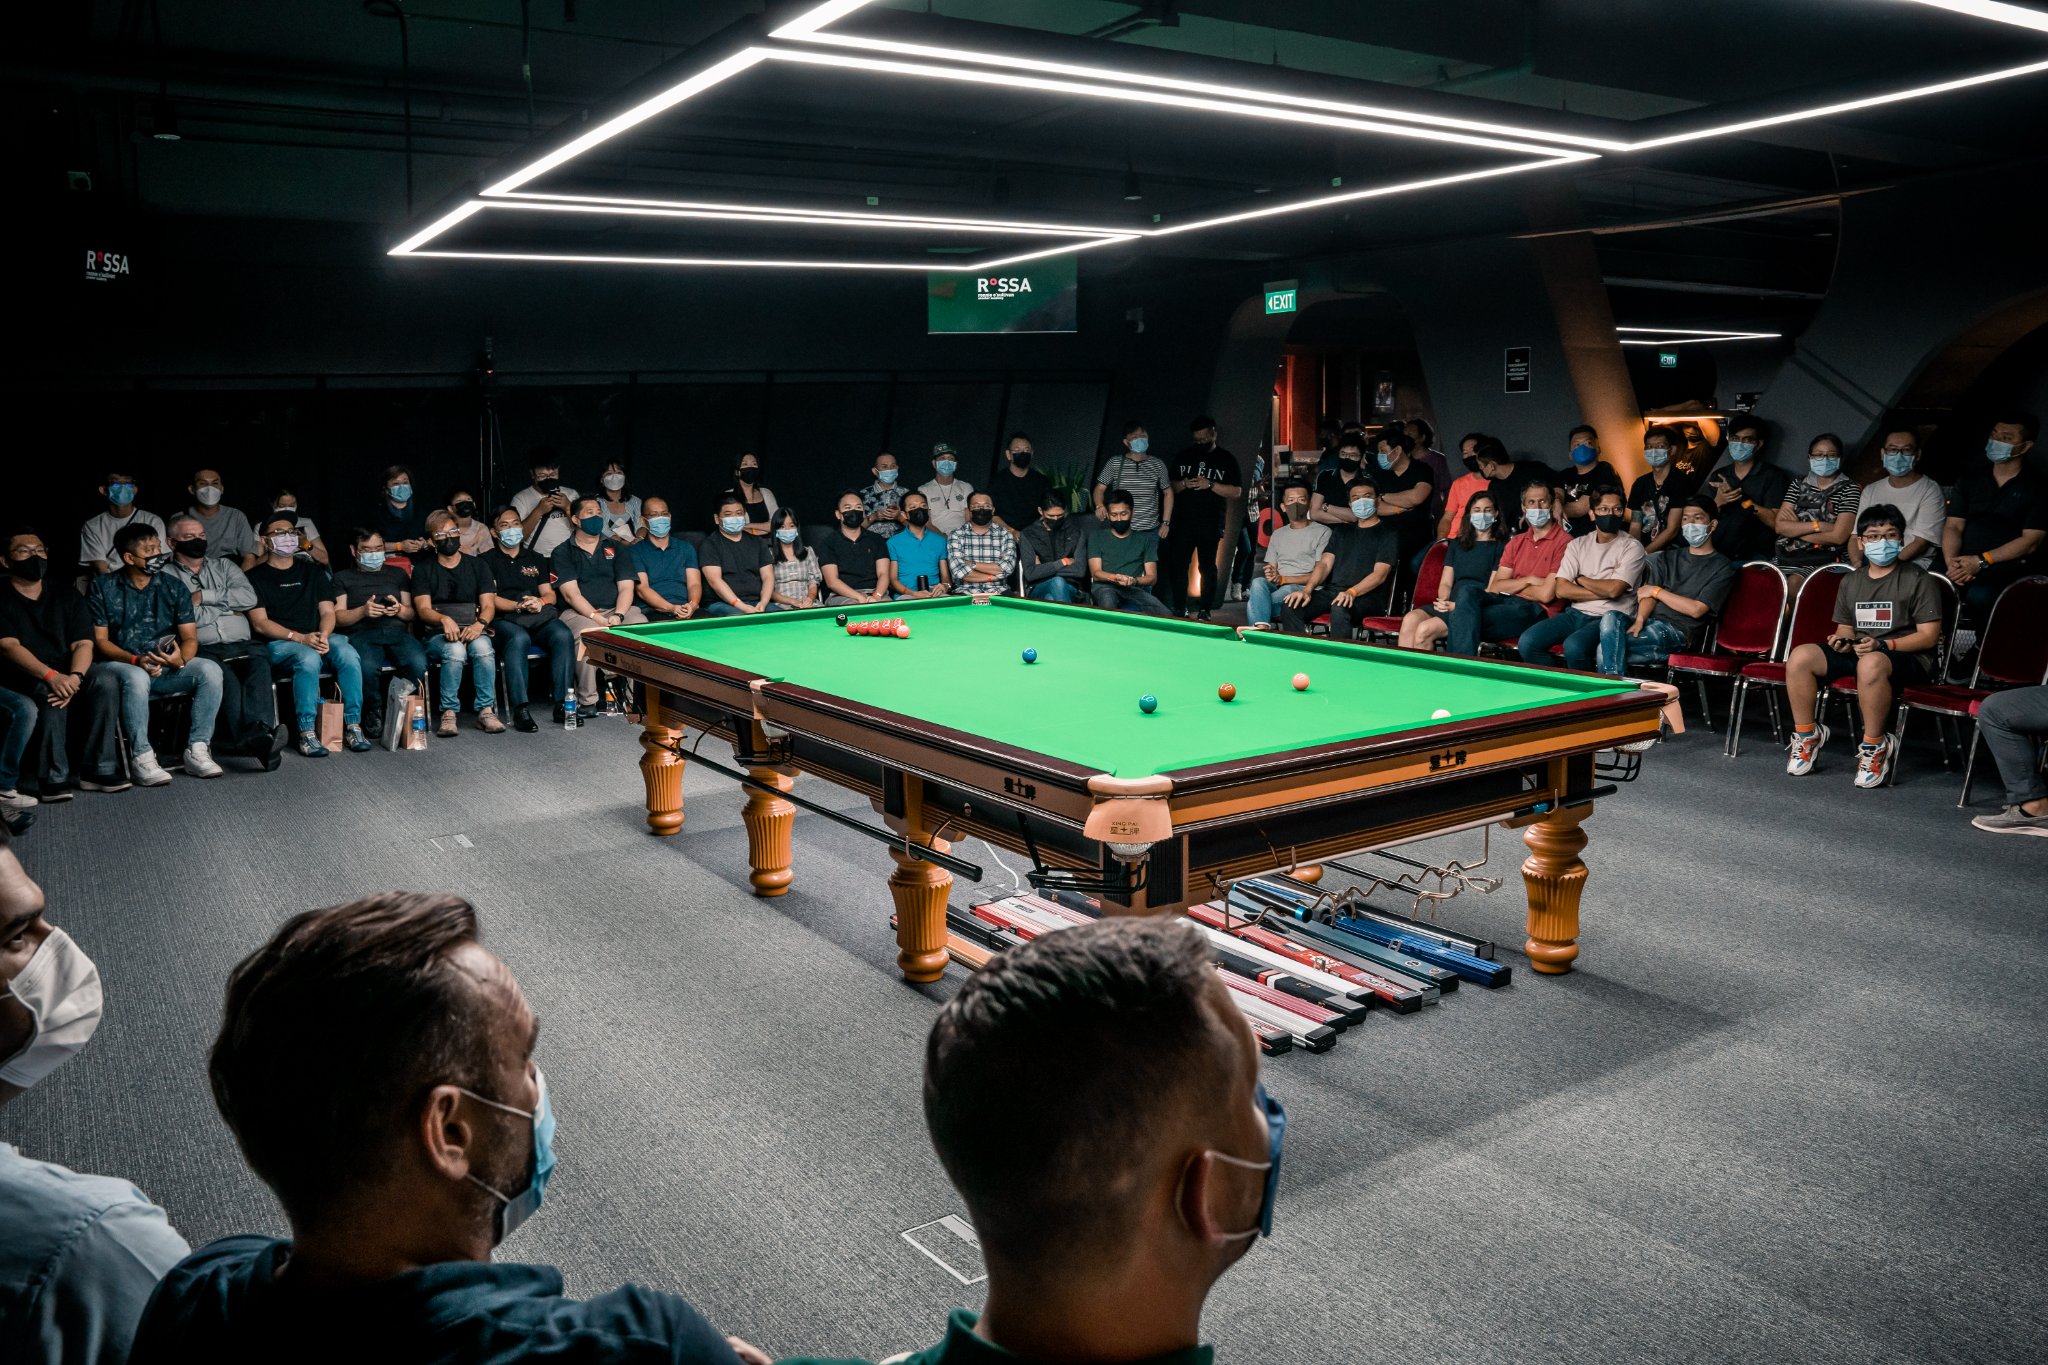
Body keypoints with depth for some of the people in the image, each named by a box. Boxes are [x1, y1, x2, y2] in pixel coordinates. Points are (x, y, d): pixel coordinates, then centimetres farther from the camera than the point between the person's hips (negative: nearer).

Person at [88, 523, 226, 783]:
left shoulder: (173, 586, 8)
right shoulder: (103, 587, 1)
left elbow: (190, 637, 3)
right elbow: (100, 640, -4)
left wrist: (181, 658, -21)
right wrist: (136, 660, -22)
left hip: (165, 668, 3)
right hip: (117, 665, -3)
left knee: (209, 669, -24)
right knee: (136, 677, -38)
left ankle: (197, 749, -22)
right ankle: (141, 757, -29)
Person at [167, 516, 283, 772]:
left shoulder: (224, 566, 26)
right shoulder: (165, 576, 15)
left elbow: (248, 597, 6)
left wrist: (204, 596, 0)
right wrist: (228, 607, 5)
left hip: (242, 645, 3)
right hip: (203, 649, -3)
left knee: (259, 664, -32)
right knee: (225, 675, -35)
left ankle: (259, 733, -52)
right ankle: (257, 741, -51)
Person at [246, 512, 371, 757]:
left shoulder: (313, 572, 20)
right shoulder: (255, 578, 8)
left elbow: (328, 612, 12)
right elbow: (260, 623, -3)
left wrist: (323, 635, -11)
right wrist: (300, 638, -17)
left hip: (318, 638, 3)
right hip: (278, 644, -3)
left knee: (347, 652, -30)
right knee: (308, 658, -37)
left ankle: (353, 725, -27)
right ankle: (306, 732, -34)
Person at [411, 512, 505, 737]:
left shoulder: (477, 566, 15)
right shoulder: (423, 570, 11)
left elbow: (489, 605, 5)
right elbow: (423, 609, -1)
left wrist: (479, 624, -18)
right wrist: (444, 619, -24)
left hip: (473, 630, 1)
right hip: (438, 634, -1)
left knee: (482, 647, -35)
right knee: (455, 650, -36)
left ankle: (486, 711, -29)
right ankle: (448, 714, -30)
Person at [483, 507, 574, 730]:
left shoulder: (536, 559, 25)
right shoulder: (488, 561, 12)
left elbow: (550, 594, 18)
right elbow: (490, 599, 1)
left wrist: (540, 601, -7)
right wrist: (519, 606, -15)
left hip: (539, 618, 4)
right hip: (504, 620, -3)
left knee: (563, 635, -30)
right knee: (519, 639, -39)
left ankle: (562, 703, -31)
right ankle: (520, 709, -41)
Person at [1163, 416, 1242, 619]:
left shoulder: (1226, 459, 2)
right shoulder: (1183, 457, 12)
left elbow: (1236, 492, -4)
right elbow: (1171, 487, 15)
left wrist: (1210, 485, -16)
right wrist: (1184, 484, -7)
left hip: (1211, 524, -3)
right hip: (1183, 521, 3)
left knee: (1207, 567, 0)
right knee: (1176, 564, 2)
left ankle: (1204, 611, 6)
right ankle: (1179, 609, 12)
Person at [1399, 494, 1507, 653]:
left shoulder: (1501, 546, 6)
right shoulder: (1457, 544, 24)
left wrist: (1458, 605, -17)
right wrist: (1444, 601, -6)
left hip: (1477, 609, -5)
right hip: (1450, 604, 5)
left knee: (1425, 630, -29)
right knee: (1410, 619, -26)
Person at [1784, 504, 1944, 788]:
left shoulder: (1918, 579, -1)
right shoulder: (1851, 580, 16)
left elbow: (1929, 636, -7)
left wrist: (1883, 644, -20)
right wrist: (1842, 640, -2)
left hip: (1907, 656, -6)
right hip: (1856, 651, 6)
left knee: (1871, 663, -42)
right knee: (1800, 656, -19)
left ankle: (1874, 746, -27)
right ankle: (1807, 734, -7)